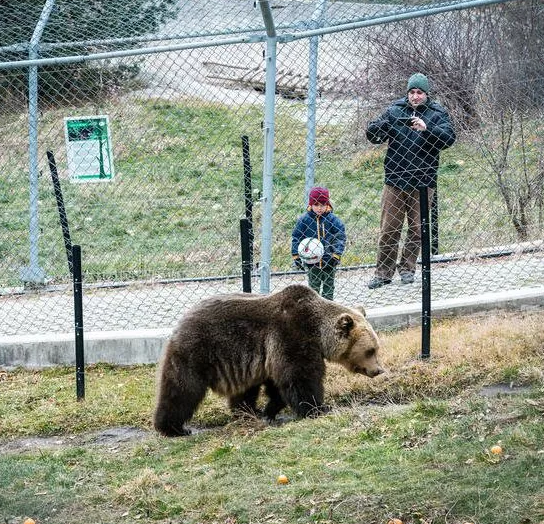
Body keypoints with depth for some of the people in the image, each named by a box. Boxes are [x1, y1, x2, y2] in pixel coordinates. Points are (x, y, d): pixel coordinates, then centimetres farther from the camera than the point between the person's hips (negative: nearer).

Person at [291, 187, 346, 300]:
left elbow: (340, 237, -3)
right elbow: (296, 238, 1)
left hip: (329, 260, 0)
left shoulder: (333, 219, -5)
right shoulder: (304, 219, -4)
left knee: (329, 285, 9)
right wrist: (296, 256, -3)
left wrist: (336, 254, -11)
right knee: (313, 285, 8)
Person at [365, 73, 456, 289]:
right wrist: (382, 125, -20)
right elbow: (371, 133, 3)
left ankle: (407, 268, 21)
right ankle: (383, 272, 6)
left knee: (416, 228, 8)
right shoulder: (394, 111, 6)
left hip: (423, 182, 0)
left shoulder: (437, 113, 2)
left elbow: (449, 138, -12)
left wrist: (426, 128, -28)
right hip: (395, 180, 0)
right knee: (389, 229, 0)